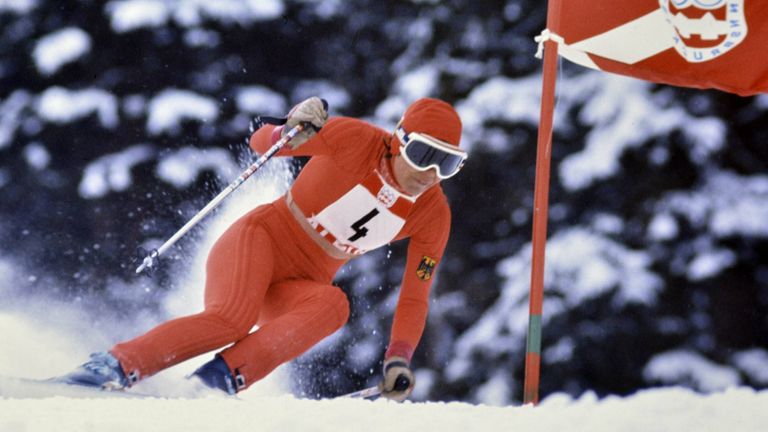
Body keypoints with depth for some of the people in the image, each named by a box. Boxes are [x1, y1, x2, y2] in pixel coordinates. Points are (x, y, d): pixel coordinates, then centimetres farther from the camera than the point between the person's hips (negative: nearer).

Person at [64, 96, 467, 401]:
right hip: (260, 240, -4)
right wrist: (288, 133, -29)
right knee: (233, 318, -34)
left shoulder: (433, 214, -5)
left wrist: (398, 361, -13)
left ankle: (221, 378, -36)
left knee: (333, 304, -32)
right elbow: (260, 143, -6)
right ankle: (111, 366, -27)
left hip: (300, 286, 4)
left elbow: (414, 298, 1)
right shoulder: (357, 141, -15)